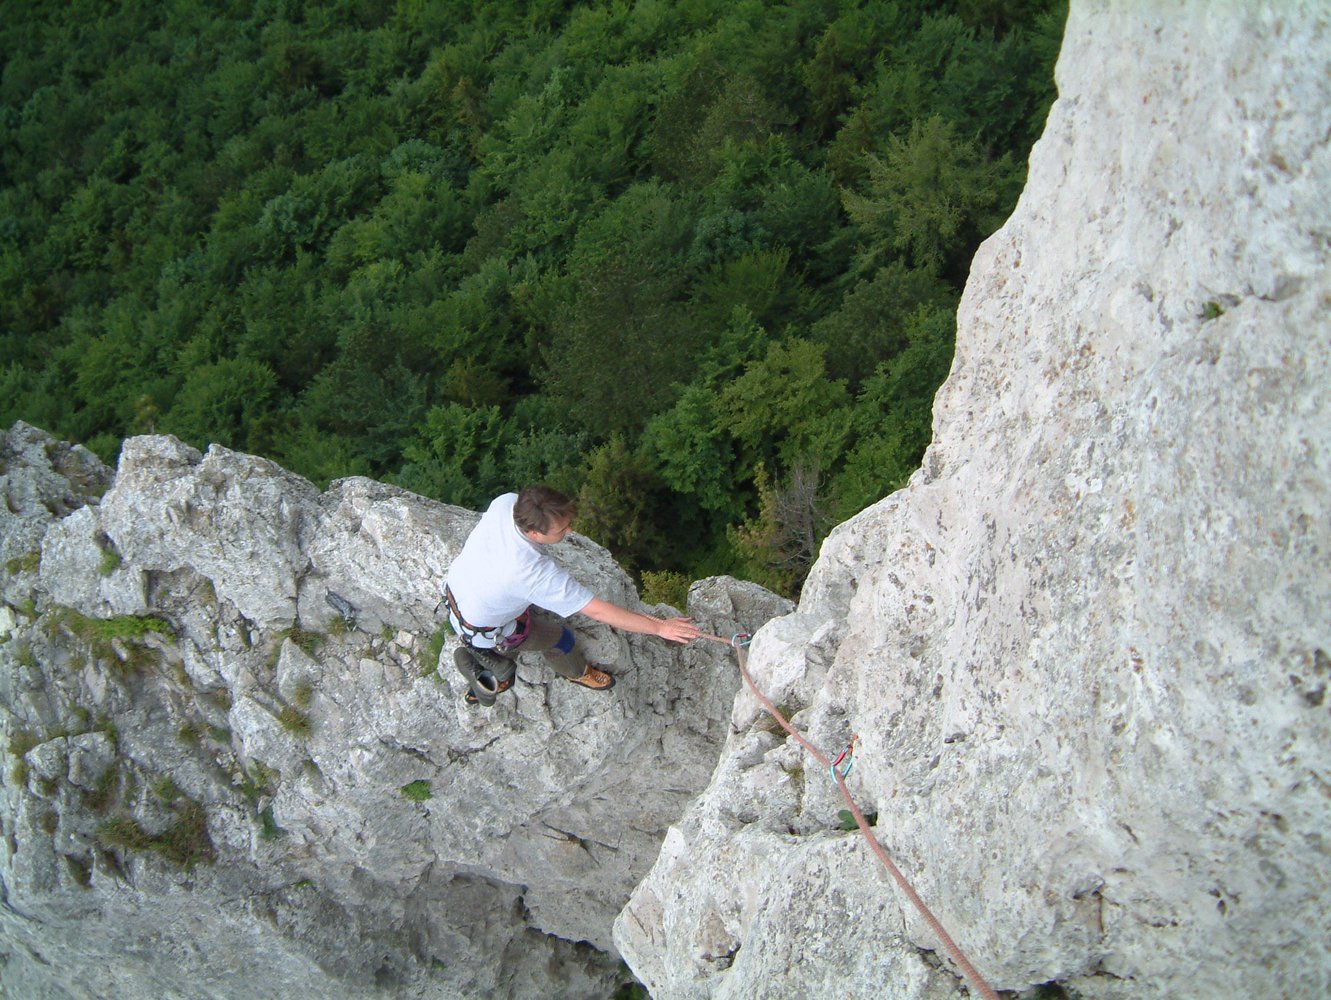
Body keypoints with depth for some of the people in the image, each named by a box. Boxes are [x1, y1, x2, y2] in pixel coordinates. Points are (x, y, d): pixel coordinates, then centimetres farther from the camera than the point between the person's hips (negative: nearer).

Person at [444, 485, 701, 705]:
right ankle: (576, 672, 49)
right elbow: (598, 611, -37)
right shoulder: (537, 573, -44)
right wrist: (659, 627, -31)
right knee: (557, 636, 16)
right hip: (483, 629, -6)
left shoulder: (507, 502, -27)